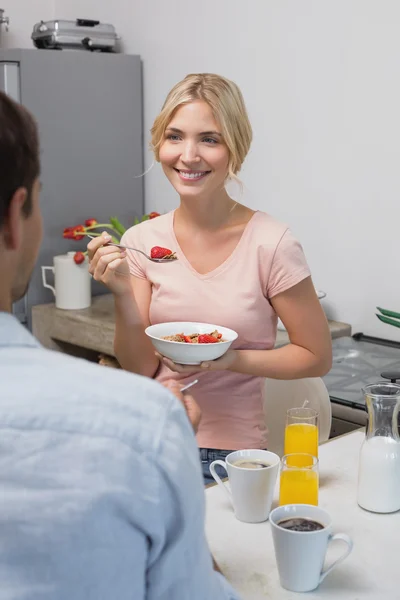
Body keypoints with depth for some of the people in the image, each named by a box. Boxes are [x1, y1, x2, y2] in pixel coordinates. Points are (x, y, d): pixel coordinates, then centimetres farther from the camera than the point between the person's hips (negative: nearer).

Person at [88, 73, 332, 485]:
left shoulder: (270, 243, -15)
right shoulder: (142, 241, -3)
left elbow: (316, 357, -5)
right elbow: (141, 368, -2)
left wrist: (231, 360, -19)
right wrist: (123, 295, -19)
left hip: (232, 452, -2)